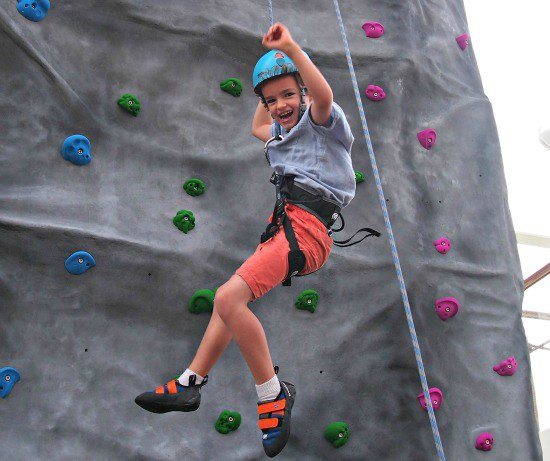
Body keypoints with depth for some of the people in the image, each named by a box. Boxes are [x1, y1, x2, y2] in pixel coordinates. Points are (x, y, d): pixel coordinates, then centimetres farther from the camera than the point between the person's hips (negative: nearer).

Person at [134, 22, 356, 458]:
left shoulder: (320, 119, -2)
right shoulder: (284, 133, 24)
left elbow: (324, 97, -27)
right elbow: (258, 127, 46)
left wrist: (291, 49, -29)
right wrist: (268, 86, 37)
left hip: (306, 225, -10)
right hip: (284, 223, 11)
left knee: (228, 297, -24)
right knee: (230, 300, 18)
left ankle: (274, 394, -10)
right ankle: (190, 384, 30)